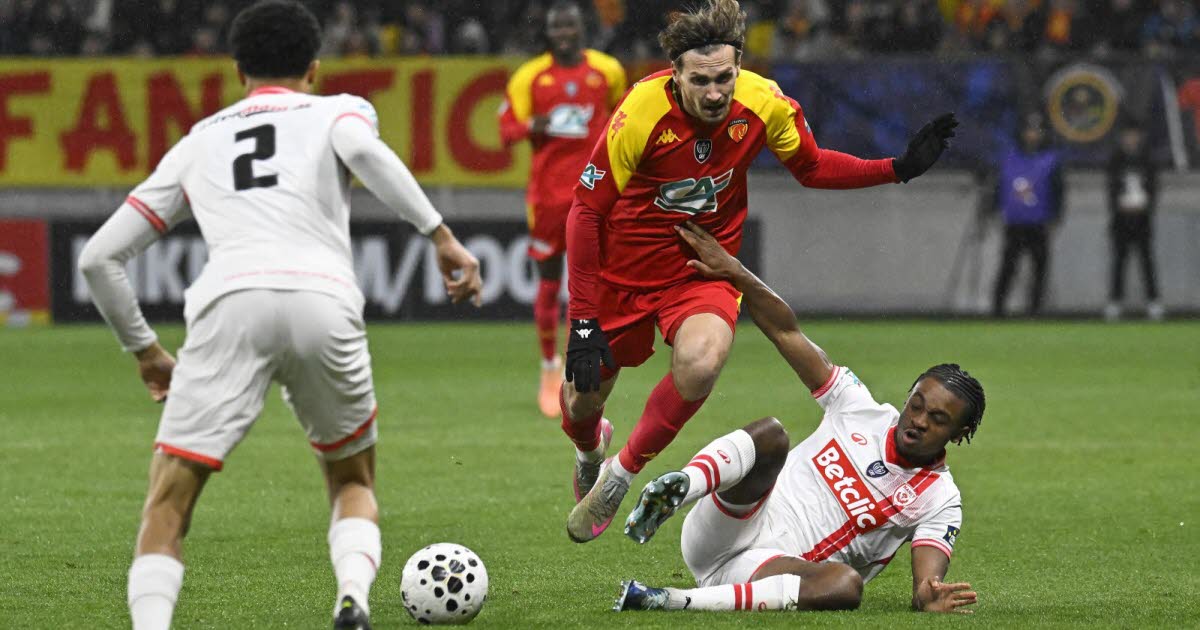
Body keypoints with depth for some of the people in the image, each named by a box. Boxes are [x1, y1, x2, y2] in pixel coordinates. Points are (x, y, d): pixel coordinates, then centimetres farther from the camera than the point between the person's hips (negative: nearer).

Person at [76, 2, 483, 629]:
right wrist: (441, 235, -4)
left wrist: (143, 349, 40)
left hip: (228, 302, 0)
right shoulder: (338, 109, 25)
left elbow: (98, 257, 29)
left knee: (168, 501, 4)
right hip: (323, 301, 0)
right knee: (353, 481, 22)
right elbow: (363, 150, -3)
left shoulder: (196, 141, 31)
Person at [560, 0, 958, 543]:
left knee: (701, 362, -31)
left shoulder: (764, 105, -17)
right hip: (623, 269, -1)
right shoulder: (640, 114, -26)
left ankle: (622, 473, -7)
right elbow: (586, 212, -17)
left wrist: (899, 168, -10)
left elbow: (812, 167, 4)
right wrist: (583, 321, -19)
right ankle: (590, 447, 50)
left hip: (705, 268, 1)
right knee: (582, 400, 9)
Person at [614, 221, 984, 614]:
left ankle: (677, 601, -46)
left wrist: (930, 599, -36)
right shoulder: (860, 410, 11)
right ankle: (681, 487, -54)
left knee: (847, 584, -38)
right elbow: (786, 333, 9)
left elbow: (928, 581, -10)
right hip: (717, 534, 2)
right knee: (770, 434, -24)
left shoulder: (939, 501, 5)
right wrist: (734, 273, -5)